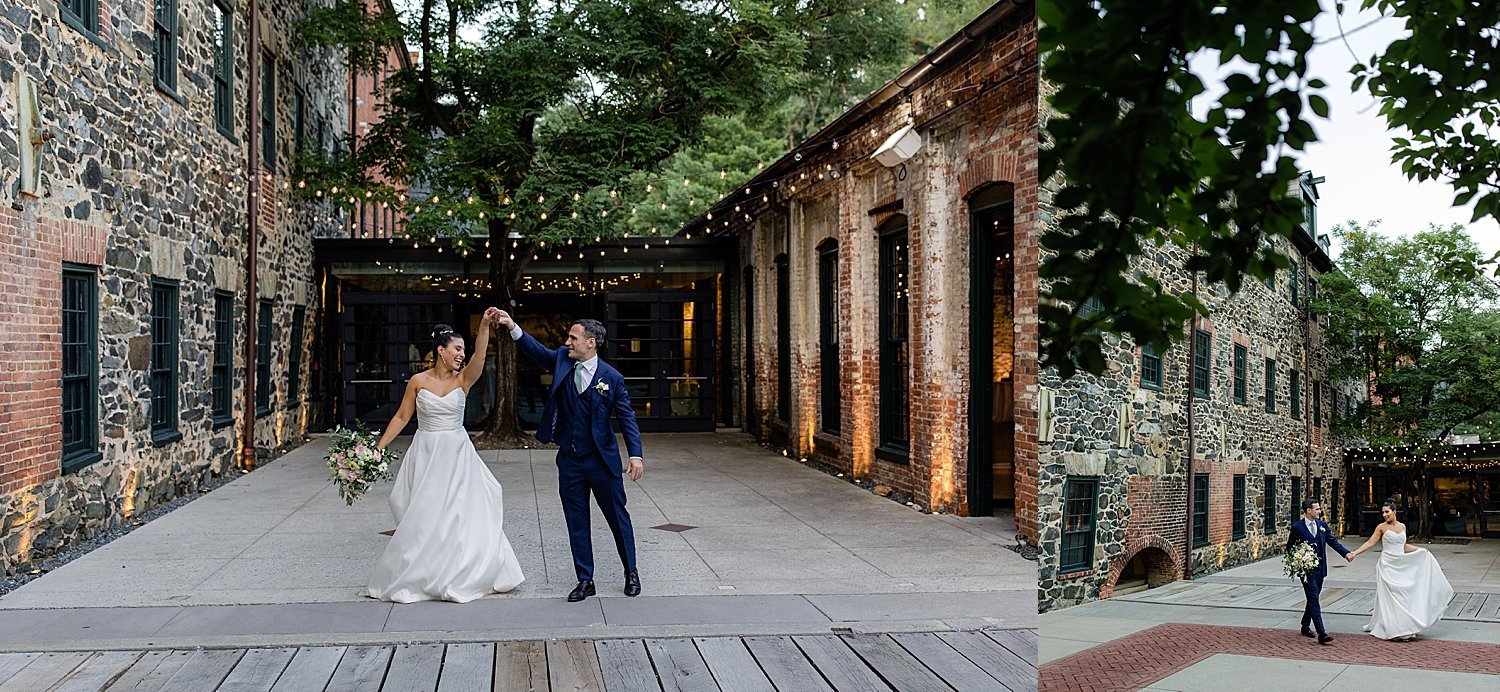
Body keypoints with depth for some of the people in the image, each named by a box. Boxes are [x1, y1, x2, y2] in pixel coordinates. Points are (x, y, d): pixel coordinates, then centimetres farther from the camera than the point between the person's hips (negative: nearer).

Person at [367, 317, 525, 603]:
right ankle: (417, 576, 17)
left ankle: (456, 576, 16)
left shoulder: (463, 379, -3)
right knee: (423, 516, 3)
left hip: (457, 454, 1)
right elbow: (402, 417, 2)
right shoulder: (418, 381, -3)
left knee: (461, 514, 1)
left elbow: (479, 356, -21)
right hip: (426, 453, -1)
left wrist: (485, 327, -38)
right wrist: (379, 447, -2)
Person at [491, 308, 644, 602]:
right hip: (569, 460, 4)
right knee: (576, 523, 9)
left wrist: (636, 455, -16)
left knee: (617, 517, 9)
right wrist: (512, 326, -24)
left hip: (602, 461, -4)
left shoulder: (611, 377, -9)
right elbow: (536, 349, -9)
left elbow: (627, 417, -8)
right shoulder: (562, 360, 2)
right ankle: (585, 580, 19)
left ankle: (631, 572, 27)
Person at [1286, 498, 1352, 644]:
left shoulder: (1322, 524, 7)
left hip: (1320, 567, 6)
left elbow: (1332, 541, 5)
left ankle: (1305, 626, 33)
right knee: (1314, 598, -11)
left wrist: (1346, 553, -10)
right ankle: (1321, 633, -17)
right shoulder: (1297, 526, -7)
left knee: (1313, 598, 15)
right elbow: (1289, 546, 0)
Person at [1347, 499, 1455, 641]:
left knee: (1404, 595, 4)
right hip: (1388, 566, -5)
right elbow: (1370, 543, -5)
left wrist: (1421, 550, 14)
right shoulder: (1382, 527, -5)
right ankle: (1398, 631, -1)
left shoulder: (1402, 526, 8)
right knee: (1392, 597, -5)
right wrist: (1354, 553, -14)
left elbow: (1403, 546, 19)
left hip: (1401, 565, 5)